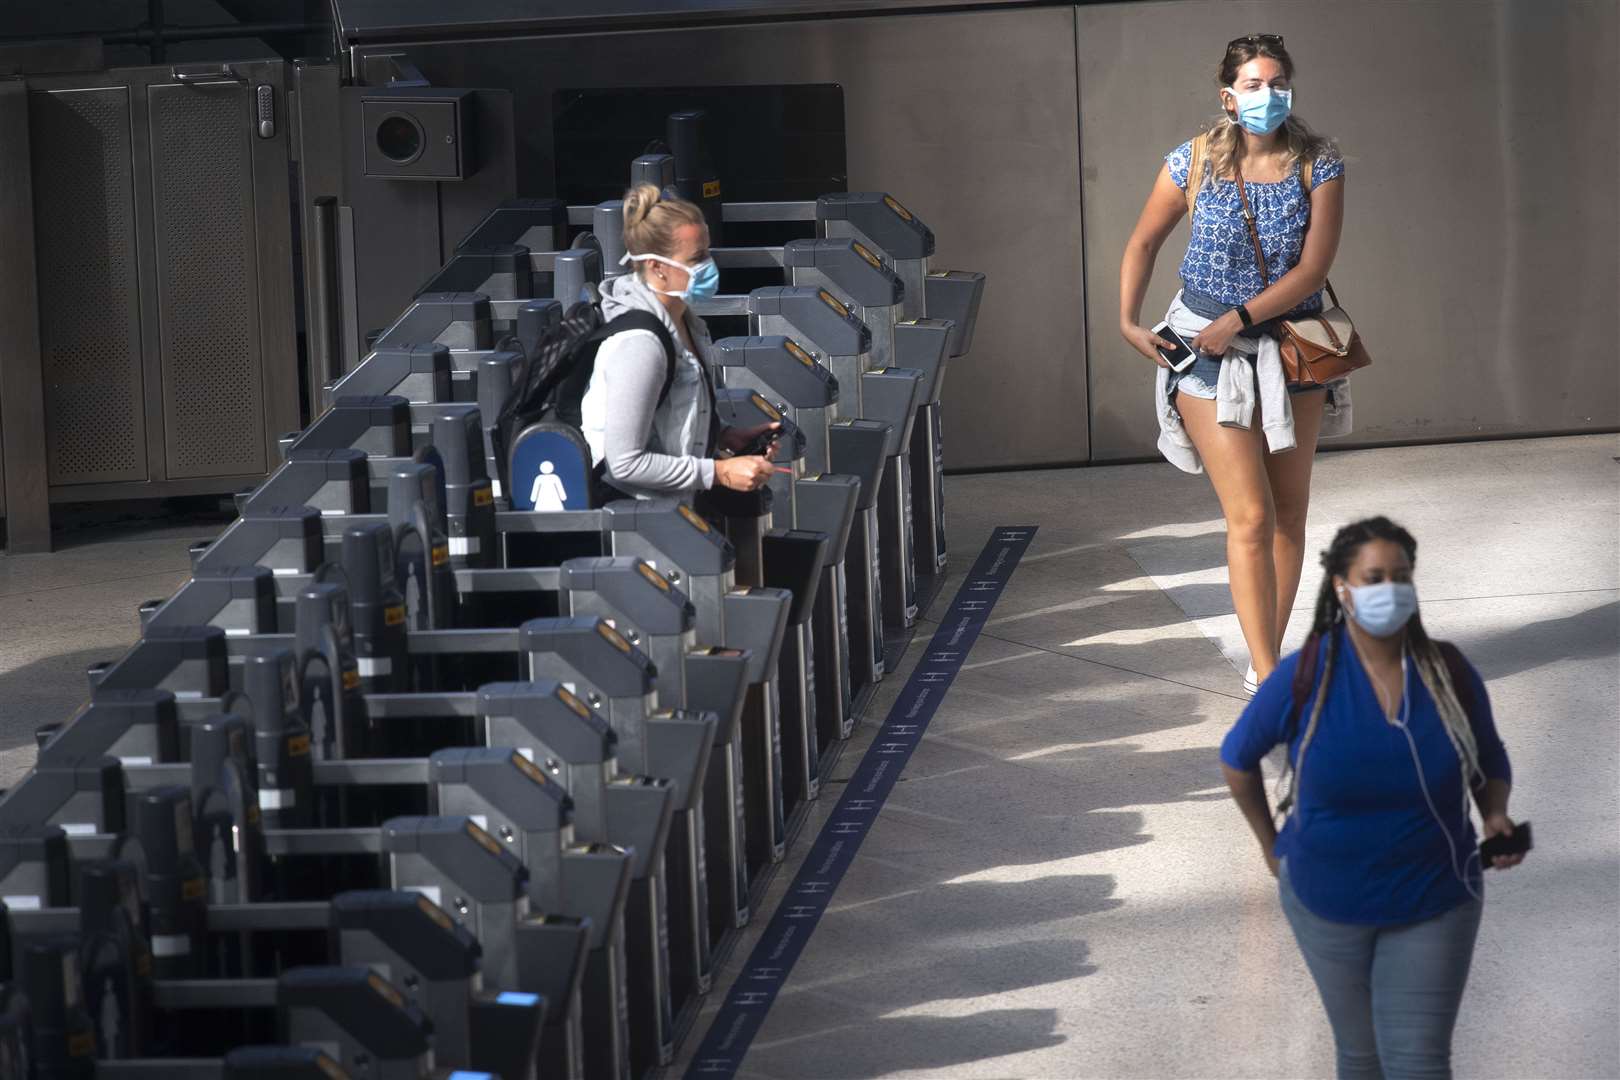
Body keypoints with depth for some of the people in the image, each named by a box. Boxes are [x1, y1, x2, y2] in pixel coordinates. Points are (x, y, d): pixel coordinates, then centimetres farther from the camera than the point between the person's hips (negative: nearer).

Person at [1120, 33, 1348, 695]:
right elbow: (1144, 243, 7)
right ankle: (1269, 685, -12)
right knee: (1250, 515, -10)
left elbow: (1313, 267, -12)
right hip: (1209, 354, -2)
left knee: (1289, 514, 9)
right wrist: (1128, 320, -4)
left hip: (1291, 348, 3)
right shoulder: (1194, 164, -6)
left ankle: (1266, 661, 22)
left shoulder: (1318, 167, -6)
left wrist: (1239, 318, -19)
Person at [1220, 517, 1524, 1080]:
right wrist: (1271, 845, 7)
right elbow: (1238, 758, -1)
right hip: (1330, 901, 0)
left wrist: (1496, 820, -15)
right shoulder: (1304, 677, -19)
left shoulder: (1451, 674, -14)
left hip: (1433, 903, 0)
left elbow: (1491, 764, 5)